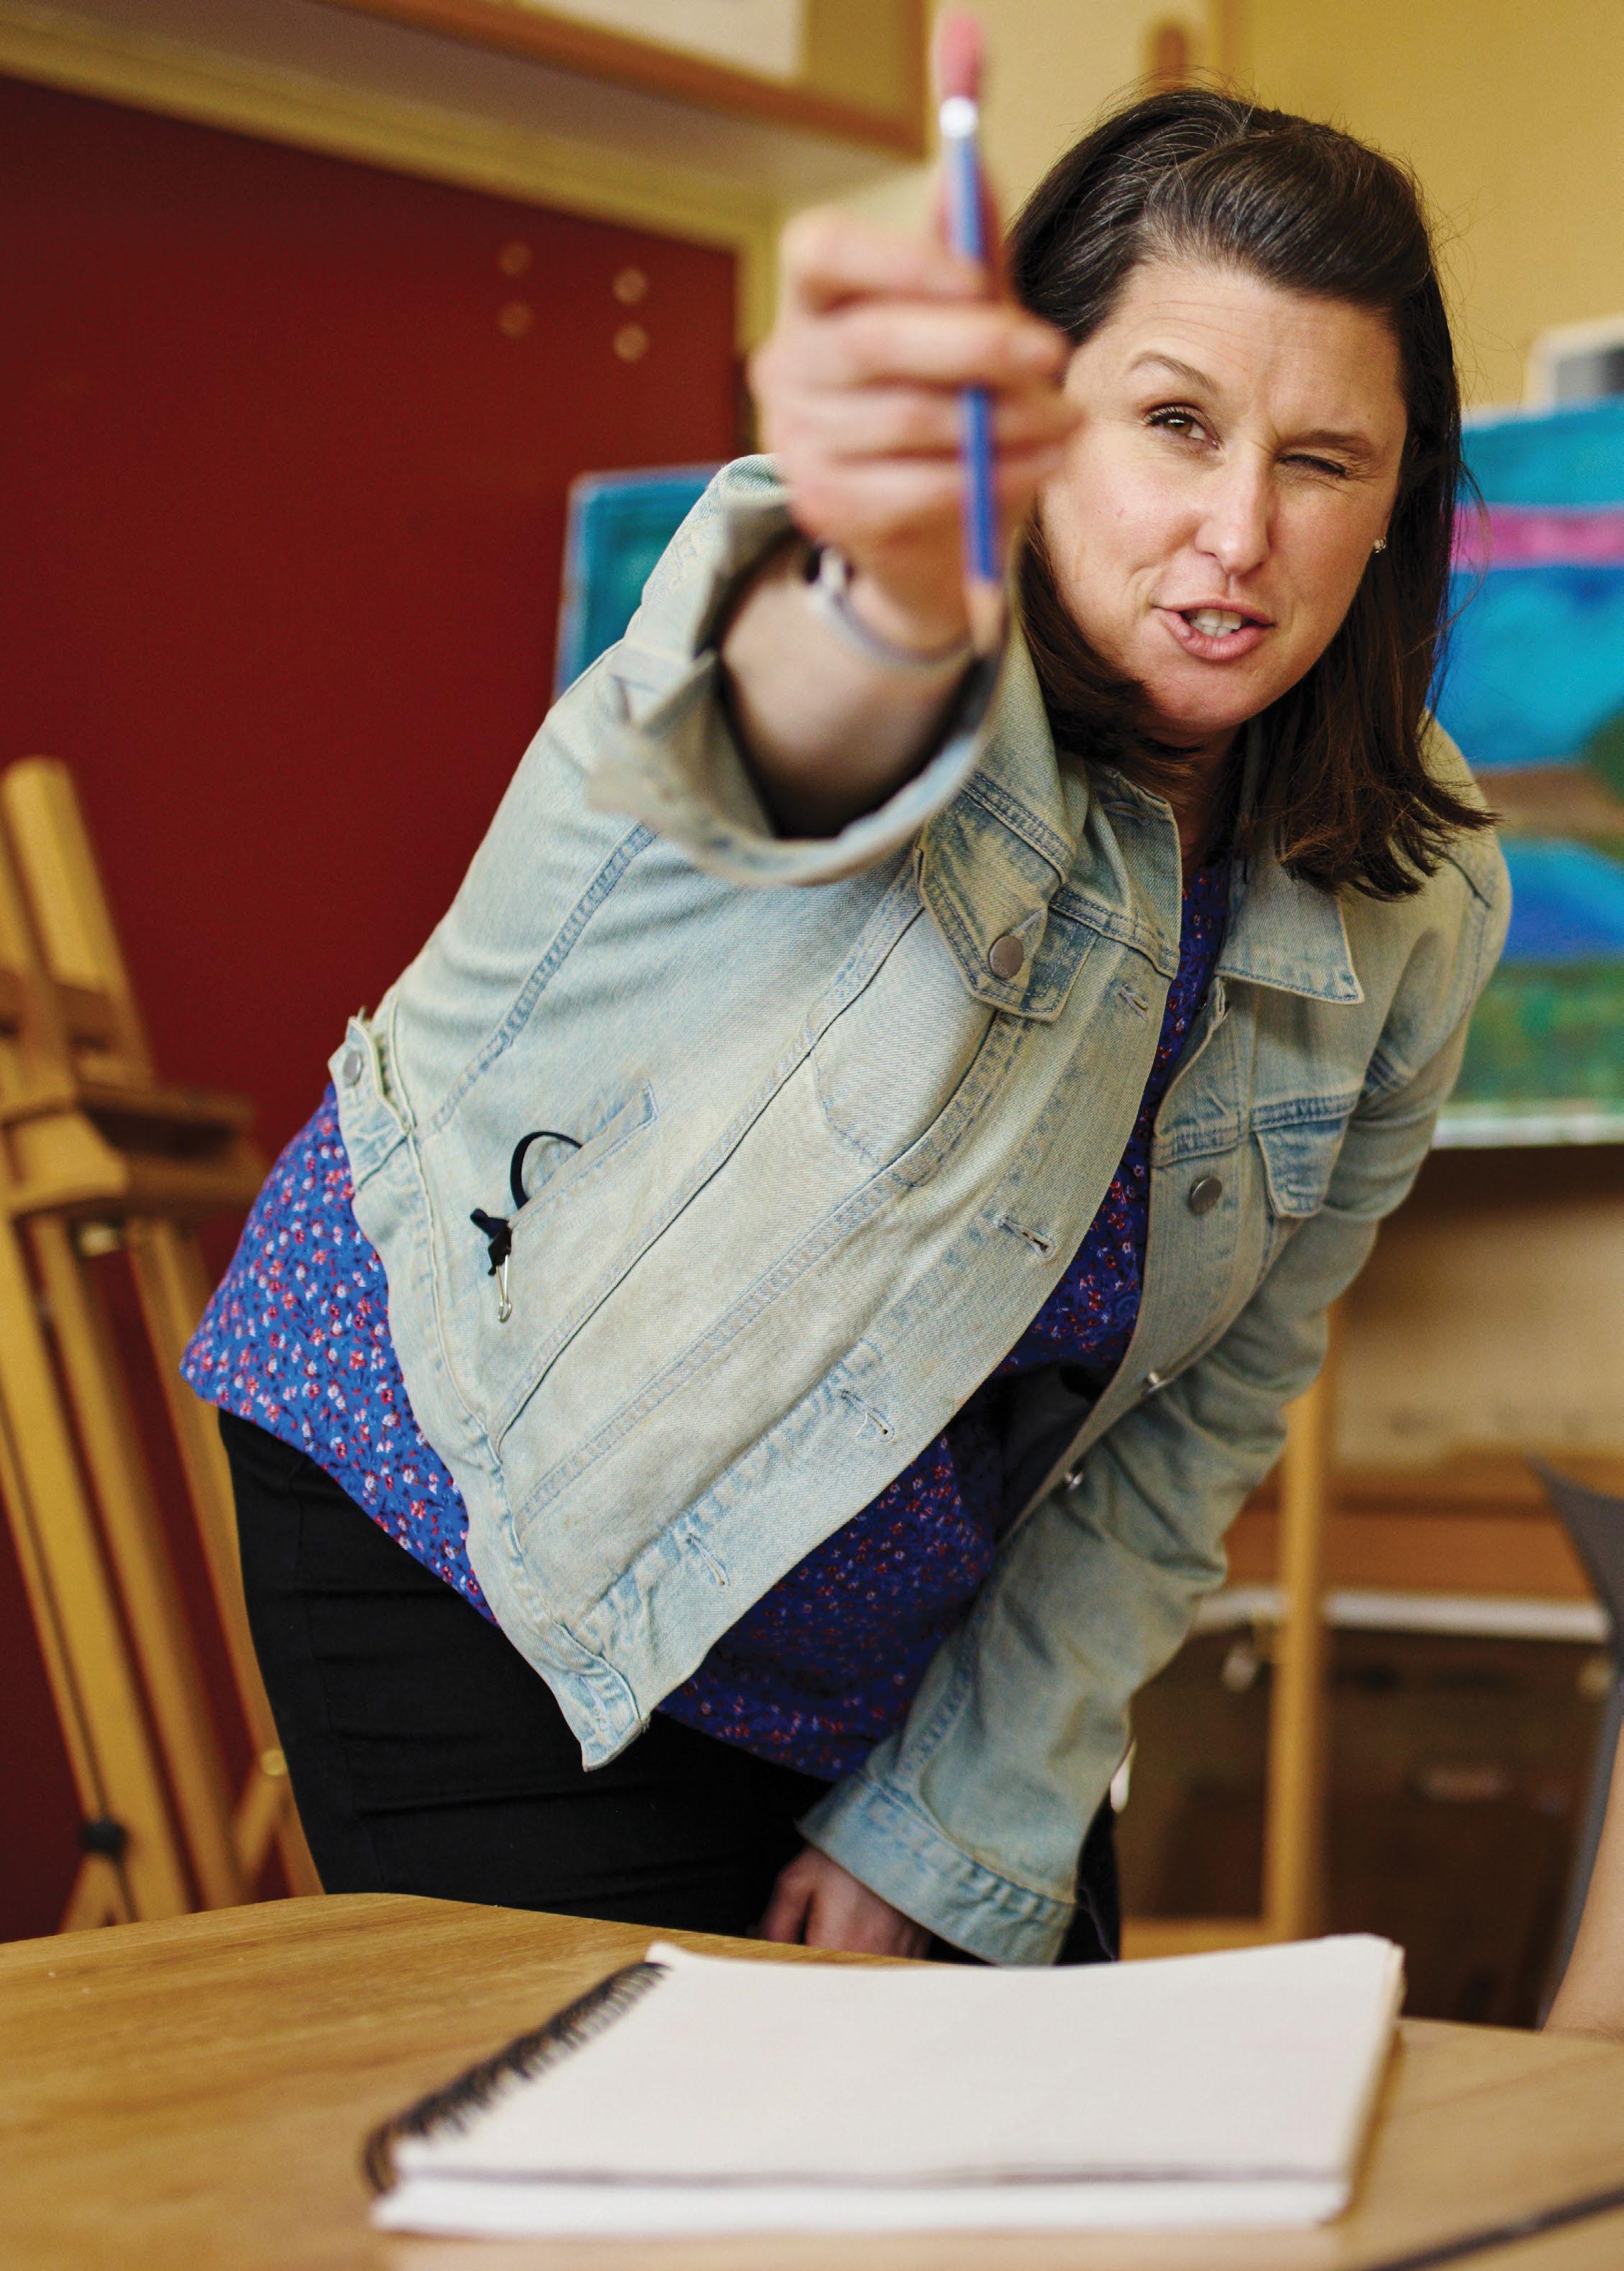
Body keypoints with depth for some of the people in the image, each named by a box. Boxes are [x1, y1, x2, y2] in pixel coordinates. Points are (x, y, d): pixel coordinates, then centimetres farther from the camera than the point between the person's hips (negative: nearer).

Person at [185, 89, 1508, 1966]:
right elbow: (770, 747, -51)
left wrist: (944, 1825, -4)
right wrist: (889, 595, -75)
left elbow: (1208, 1407, -1)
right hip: (483, 1507, -4)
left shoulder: (1418, 914, -9)